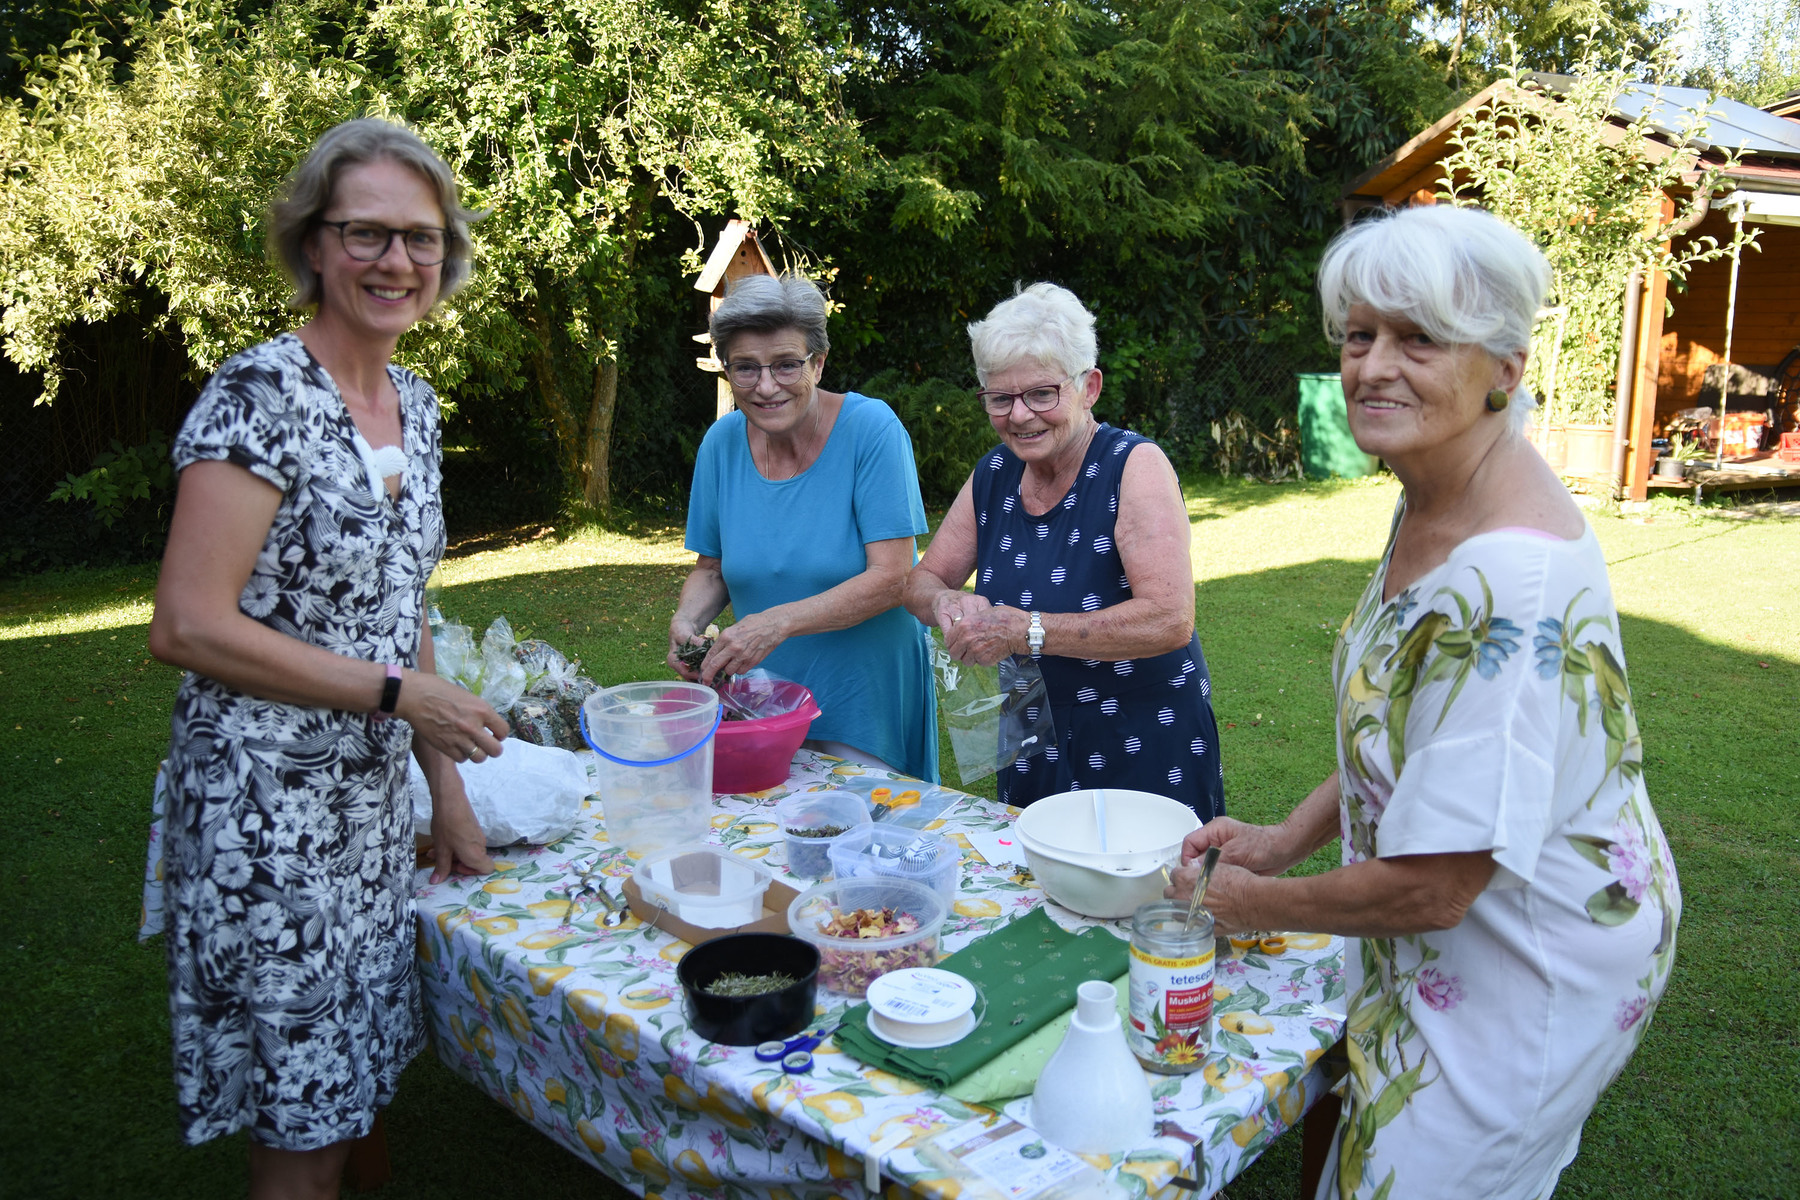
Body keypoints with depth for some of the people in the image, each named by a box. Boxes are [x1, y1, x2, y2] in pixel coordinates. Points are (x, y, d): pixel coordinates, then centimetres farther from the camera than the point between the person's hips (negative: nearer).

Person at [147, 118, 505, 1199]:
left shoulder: (415, 402, 8)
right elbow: (188, 626, -19)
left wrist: (448, 795, 11)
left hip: (377, 805, 7)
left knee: (355, 1089, 19)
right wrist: (396, 694, -17)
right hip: (270, 815, -7)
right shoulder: (261, 395, -15)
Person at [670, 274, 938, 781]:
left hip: (864, 701, -3)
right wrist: (686, 620, -12)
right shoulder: (722, 441, -1)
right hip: (761, 695, 4)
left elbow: (891, 578, -20)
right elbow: (710, 569, 9)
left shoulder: (872, 430, -15)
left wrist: (779, 622, -29)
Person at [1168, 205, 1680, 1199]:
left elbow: (1431, 886, -30)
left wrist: (1259, 902, -13)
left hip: (1530, 975, -9)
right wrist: (1288, 837, 6)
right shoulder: (1429, 503, -2)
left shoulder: (1511, 578, -34)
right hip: (1451, 953, 9)